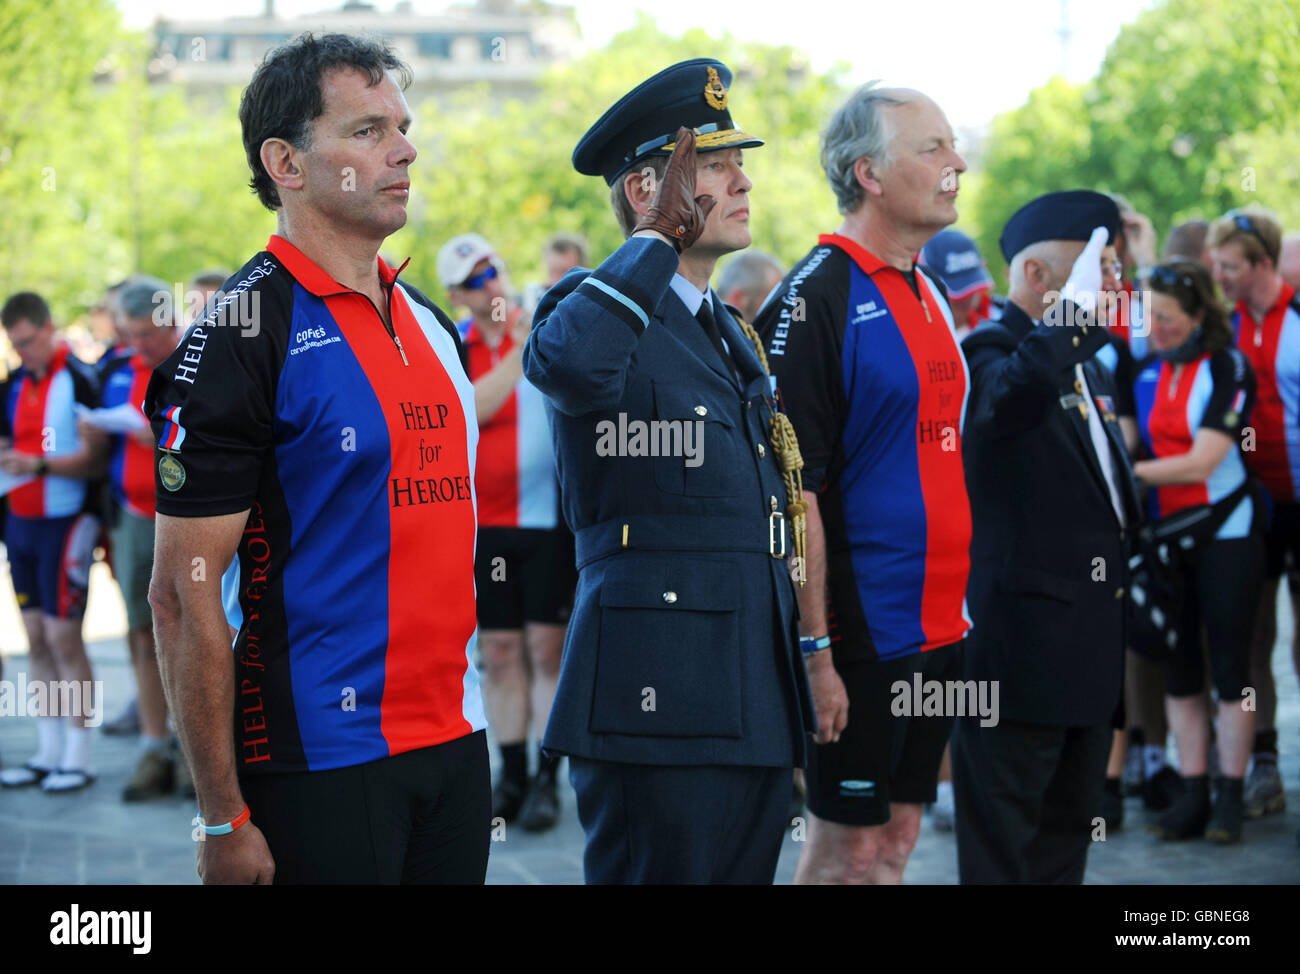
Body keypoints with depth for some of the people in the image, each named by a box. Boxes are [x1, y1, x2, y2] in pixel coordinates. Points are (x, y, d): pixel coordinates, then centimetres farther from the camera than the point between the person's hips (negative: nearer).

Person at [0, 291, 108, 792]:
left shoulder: (80, 380, -11)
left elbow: (93, 459, -15)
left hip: (64, 521, -7)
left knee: (62, 637, -6)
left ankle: (78, 756, 1)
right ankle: (48, 752, 15)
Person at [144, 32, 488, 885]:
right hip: (319, 765, -7)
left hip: (456, 746, 7)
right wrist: (224, 818, -15)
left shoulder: (430, 322, 12)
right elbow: (184, 595, -14)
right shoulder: (241, 338, -11)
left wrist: (459, 704, 14)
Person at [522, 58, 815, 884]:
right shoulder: (599, 307, -6)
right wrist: (663, 236, -19)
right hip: (660, 696, -9)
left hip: (758, 705, 9)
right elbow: (567, 361, -34)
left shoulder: (731, 333, 21)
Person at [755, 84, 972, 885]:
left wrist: (960, 607, 15)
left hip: (940, 629, 8)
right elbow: (792, 489, -18)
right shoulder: (815, 299, -14)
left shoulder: (928, 293, 13)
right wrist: (813, 646, -20)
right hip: (864, 631, -8)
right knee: (847, 847, 0)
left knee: (898, 834, 13)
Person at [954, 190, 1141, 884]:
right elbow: (1018, 387, -39)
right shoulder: (988, 351, -12)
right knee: (1001, 836, -2)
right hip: (1022, 637, -10)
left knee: (1069, 824, 16)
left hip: (1090, 639, 10)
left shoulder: (1086, 364, 17)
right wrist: (1076, 305, -30)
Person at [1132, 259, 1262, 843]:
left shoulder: (1227, 368, -11)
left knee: (1229, 667, -2)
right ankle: (1193, 795, 11)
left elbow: (1201, 461, -18)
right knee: (1179, 668, 5)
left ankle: (1230, 798, 3)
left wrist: (1128, 473, -16)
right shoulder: (1149, 374, 7)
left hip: (1226, 531, -6)